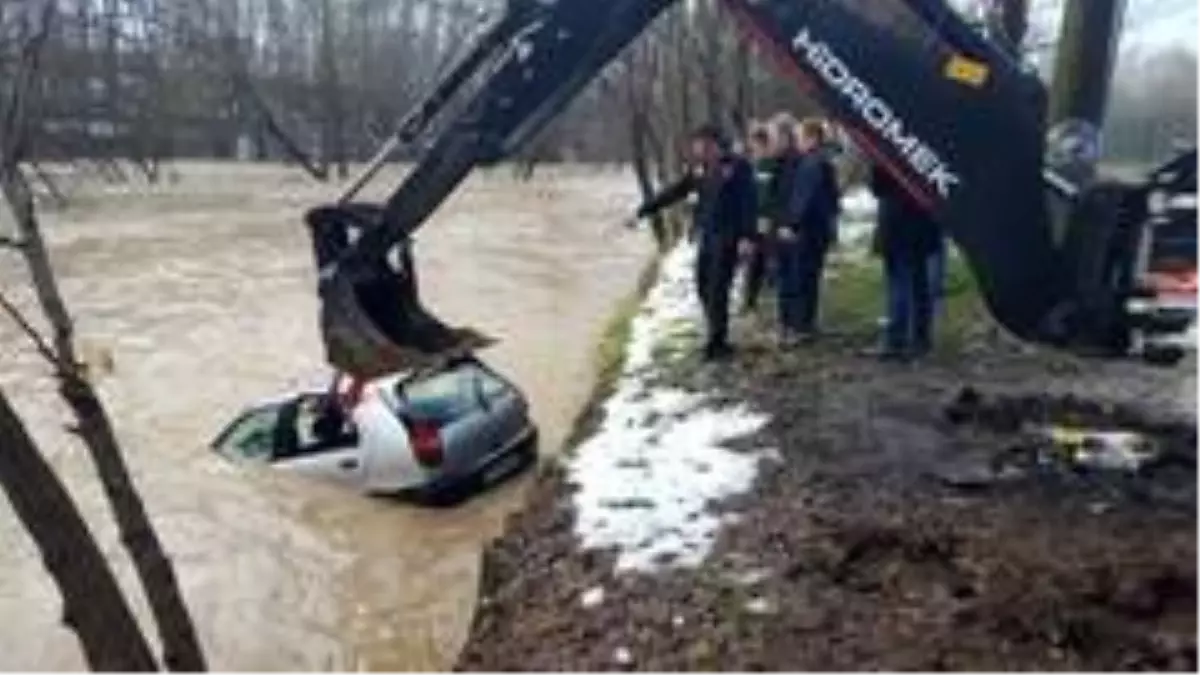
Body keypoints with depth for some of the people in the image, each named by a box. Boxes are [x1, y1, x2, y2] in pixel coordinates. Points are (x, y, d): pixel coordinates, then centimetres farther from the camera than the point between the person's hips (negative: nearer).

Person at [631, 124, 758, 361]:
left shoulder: (738, 166, -8)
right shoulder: (700, 169, 10)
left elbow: (749, 202, -13)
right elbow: (674, 192, 14)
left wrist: (747, 236, -22)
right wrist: (643, 211, 13)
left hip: (727, 237, -7)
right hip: (705, 235, 7)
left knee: (717, 289, -7)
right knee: (704, 287, 9)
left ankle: (716, 342, 3)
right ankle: (717, 338, 22)